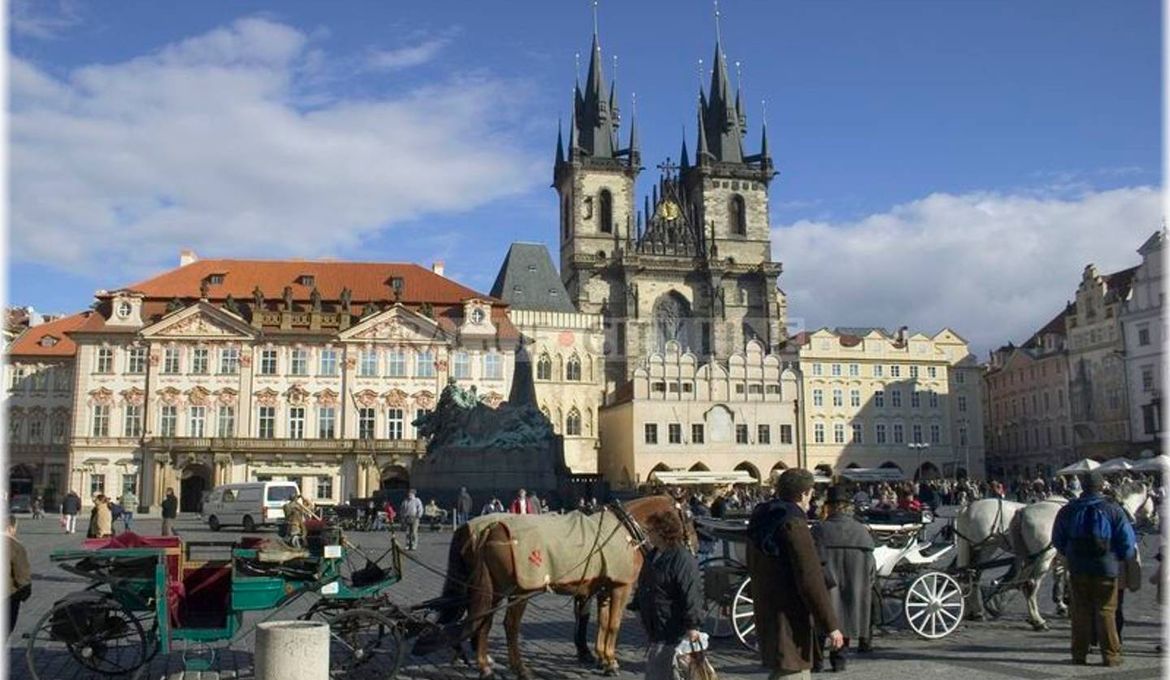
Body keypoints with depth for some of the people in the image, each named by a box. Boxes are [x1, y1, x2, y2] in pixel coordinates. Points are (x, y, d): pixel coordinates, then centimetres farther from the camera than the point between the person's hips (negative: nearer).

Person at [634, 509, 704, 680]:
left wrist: (692, 626, -24)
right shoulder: (653, 555, 11)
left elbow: (692, 594, -23)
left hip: (673, 632, -10)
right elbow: (642, 586, 24)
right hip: (654, 628, 10)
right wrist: (638, 607, 25)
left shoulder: (683, 559, -20)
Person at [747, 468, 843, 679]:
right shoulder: (793, 523, -19)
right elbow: (810, 579, -21)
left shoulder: (761, 518, 9)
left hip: (766, 612, 9)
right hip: (789, 618, -9)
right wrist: (831, 625, -17)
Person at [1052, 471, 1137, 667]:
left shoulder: (1068, 511, 0)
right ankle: (1111, 655, 10)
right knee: (1106, 611, 6)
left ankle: (1079, 655, 12)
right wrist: (1122, 557, 14)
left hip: (1077, 569, 2)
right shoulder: (1113, 510, -7)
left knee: (1080, 612, 8)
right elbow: (1127, 543, -5)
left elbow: (1057, 541, 6)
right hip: (1106, 569, -2)